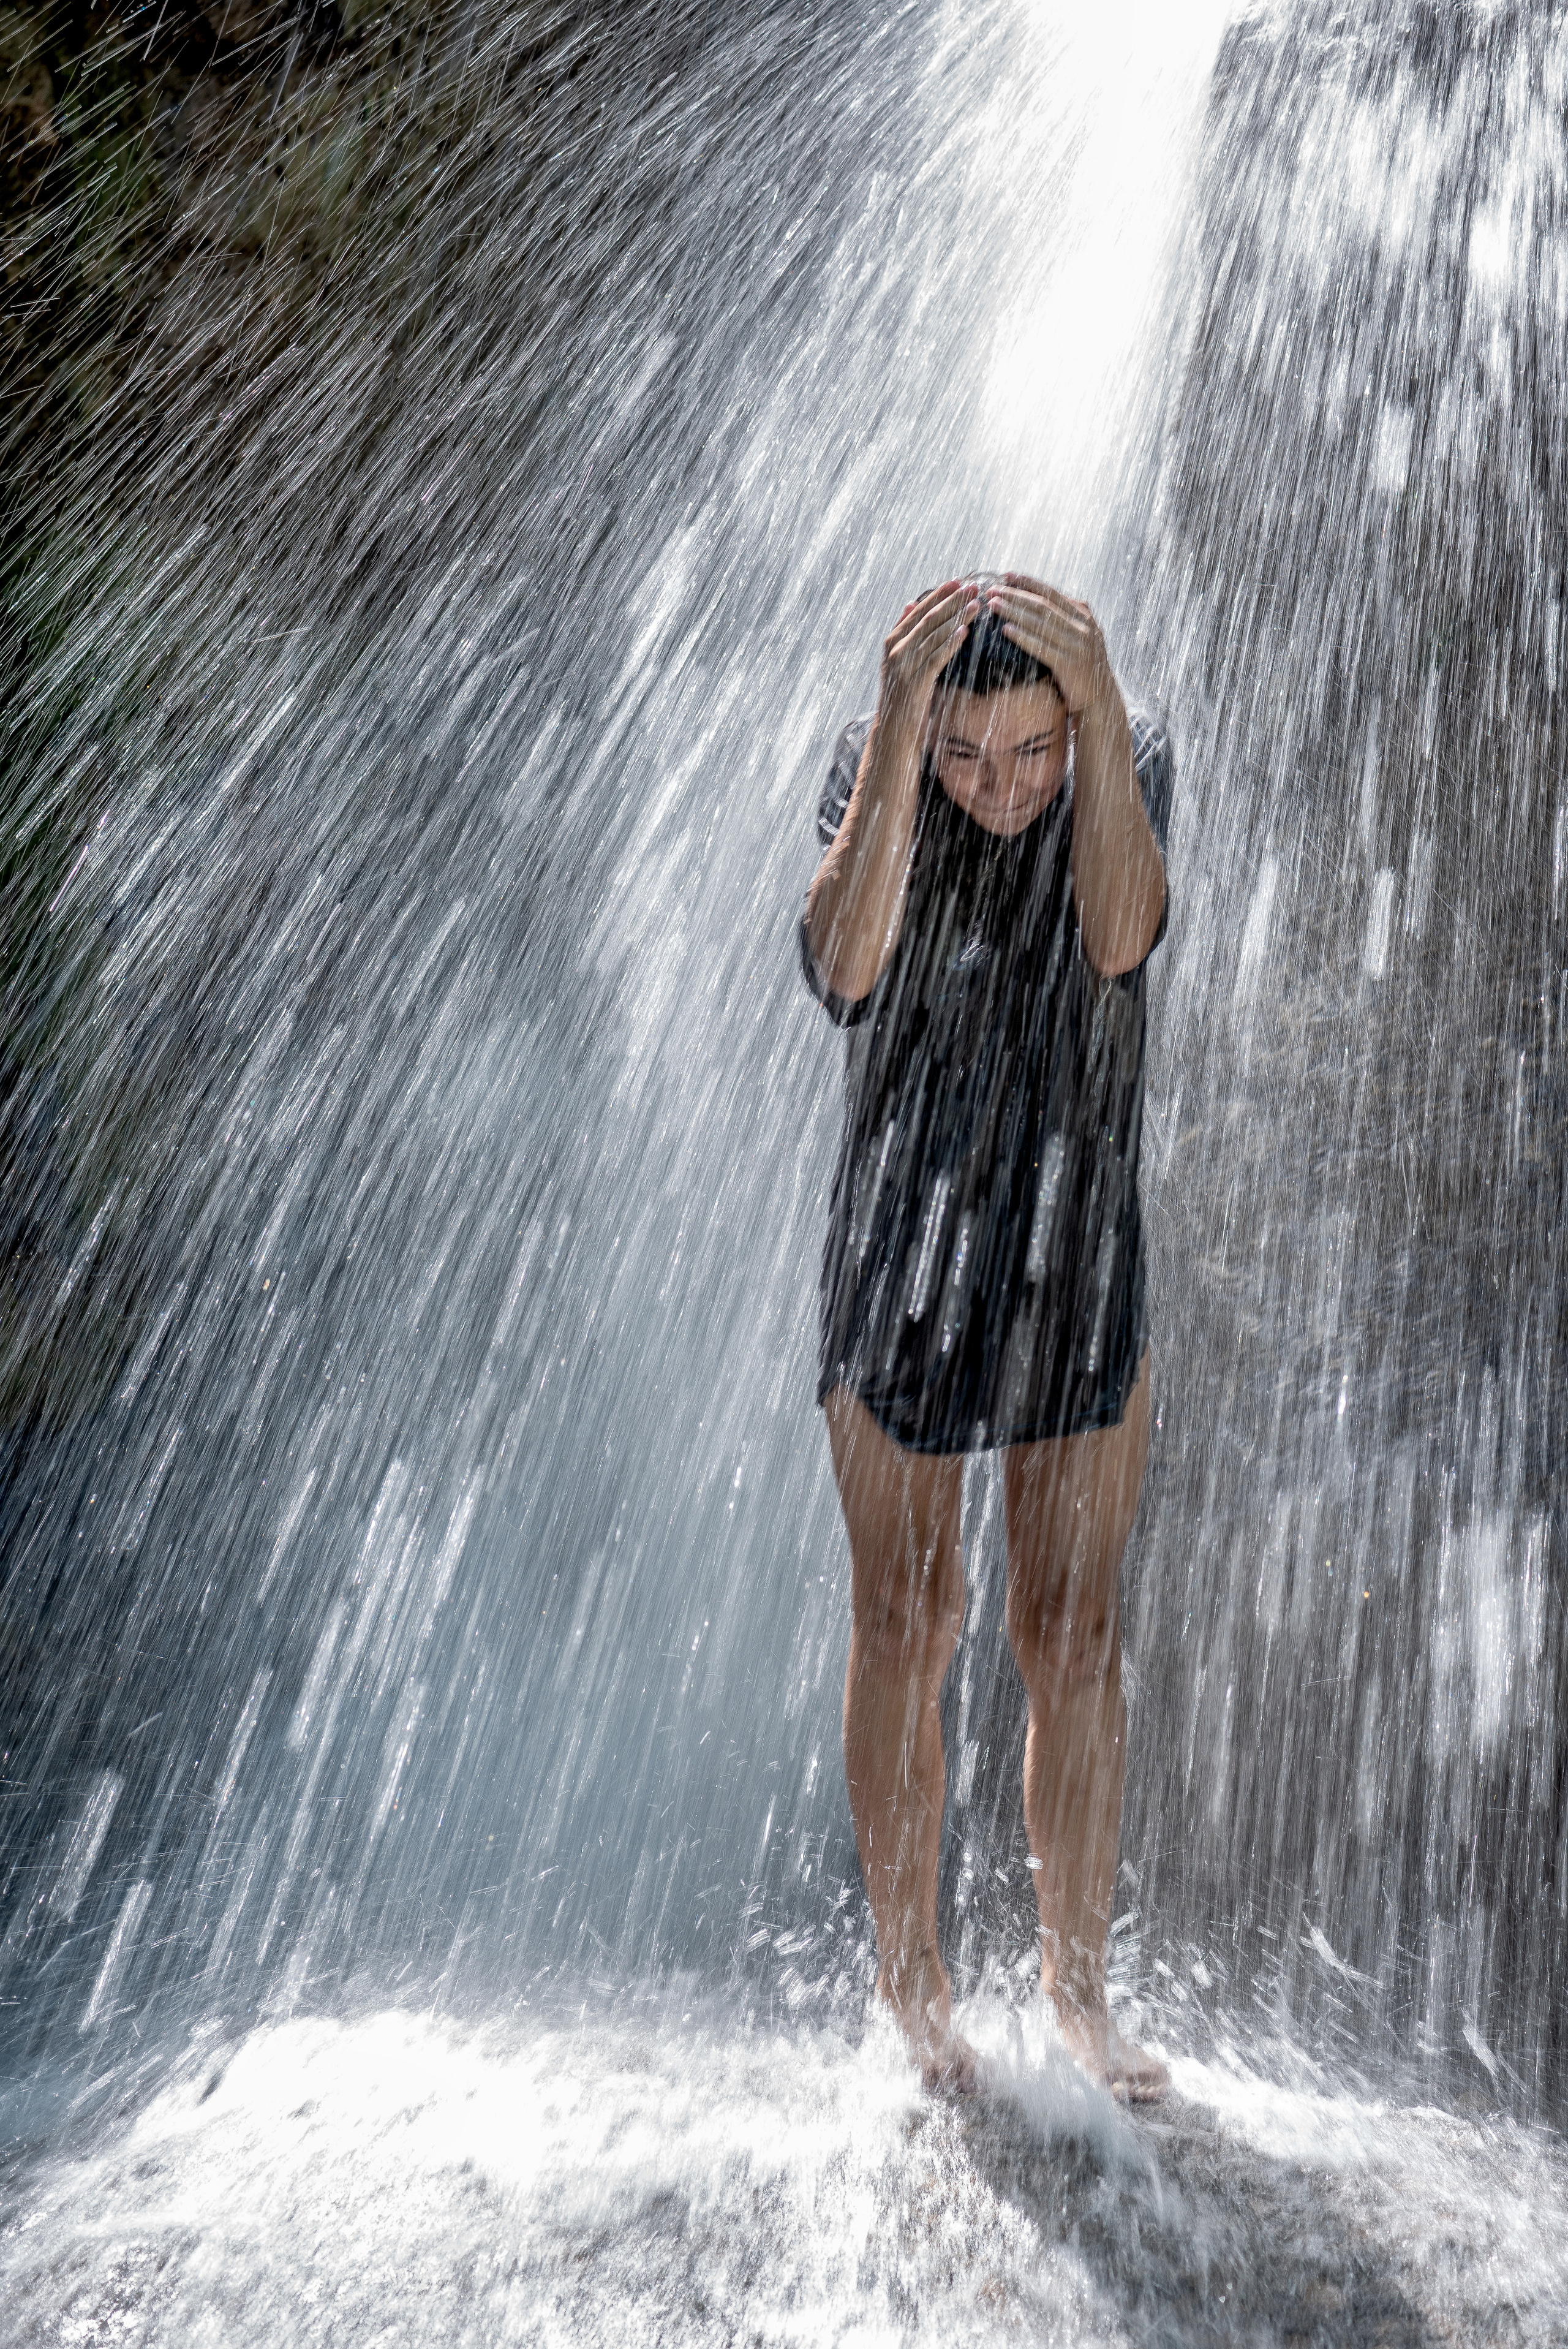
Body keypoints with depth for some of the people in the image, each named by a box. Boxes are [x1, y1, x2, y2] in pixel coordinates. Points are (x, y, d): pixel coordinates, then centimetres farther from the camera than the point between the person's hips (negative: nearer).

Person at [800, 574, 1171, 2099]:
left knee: (1075, 1635, 8)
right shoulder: (870, 767, -12)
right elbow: (842, 971, -31)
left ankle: (1076, 1972, 26)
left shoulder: (1131, 761, -9)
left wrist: (1099, 714, -36)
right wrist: (901, 733, -38)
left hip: (1081, 1270, 1)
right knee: (906, 1628, 9)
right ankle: (910, 1974, 27)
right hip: (903, 1262, -1)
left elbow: (1120, 940, -28)